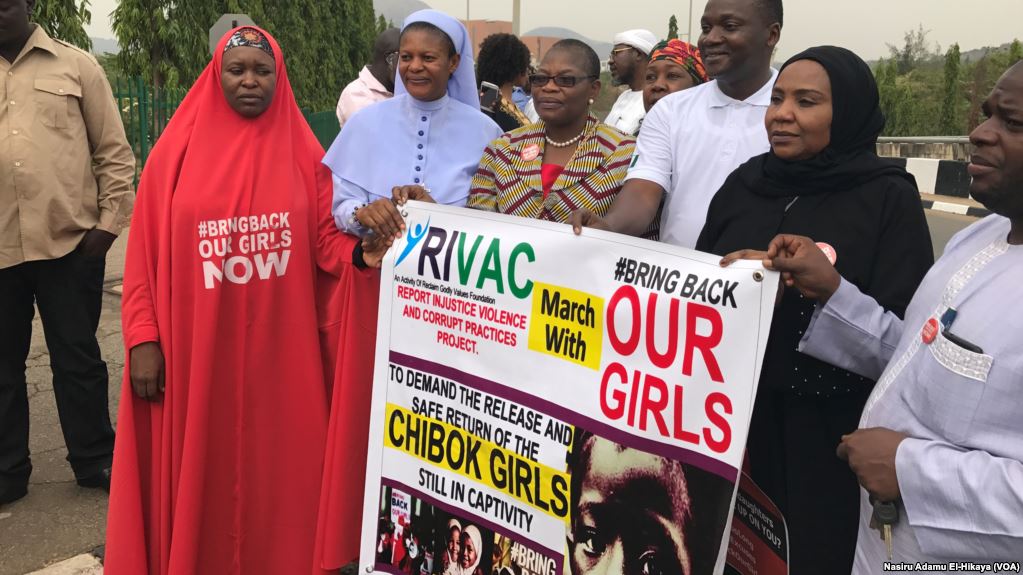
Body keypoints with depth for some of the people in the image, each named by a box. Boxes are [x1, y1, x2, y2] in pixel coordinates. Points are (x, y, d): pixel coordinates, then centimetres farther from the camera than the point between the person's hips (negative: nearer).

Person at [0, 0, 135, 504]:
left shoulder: (75, 65, 4)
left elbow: (114, 151, 3)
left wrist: (109, 220, -4)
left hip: (70, 242, -2)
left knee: (77, 358, 9)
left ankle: (94, 460, 23)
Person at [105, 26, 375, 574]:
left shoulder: (302, 151, 3)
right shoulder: (179, 149, 0)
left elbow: (325, 239, 0)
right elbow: (146, 252, -1)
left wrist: (362, 252, -21)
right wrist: (142, 338, -6)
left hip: (279, 351, 1)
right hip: (197, 348, 0)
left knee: (279, 463, 9)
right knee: (199, 468, 9)